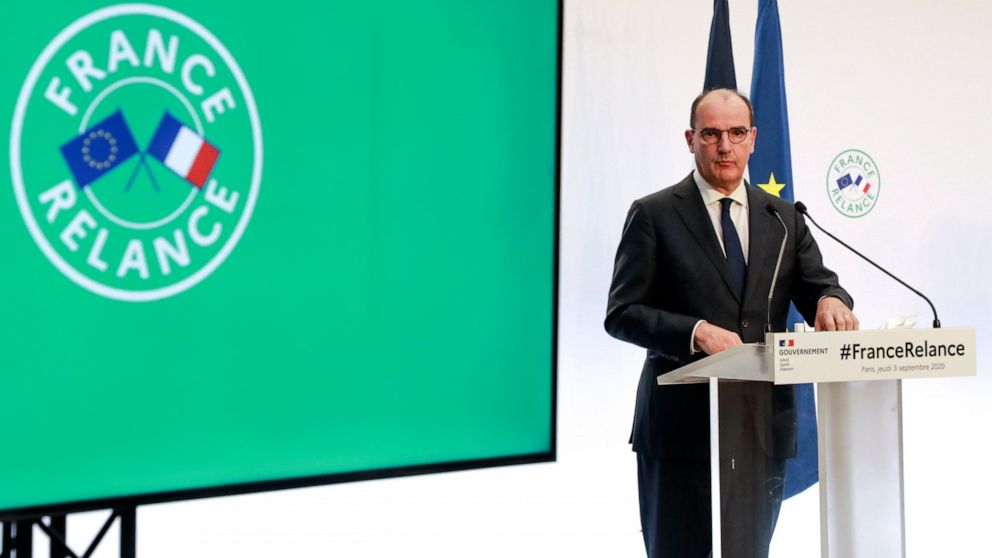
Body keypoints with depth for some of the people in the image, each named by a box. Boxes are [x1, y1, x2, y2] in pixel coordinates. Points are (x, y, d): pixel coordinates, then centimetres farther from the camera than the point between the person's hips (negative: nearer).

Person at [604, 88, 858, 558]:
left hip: (764, 428, 4)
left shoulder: (784, 218, 12)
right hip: (681, 427, -3)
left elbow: (816, 287, 5)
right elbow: (621, 313, -6)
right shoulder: (653, 215, 0)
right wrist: (697, 333, -21)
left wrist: (830, 300, -20)